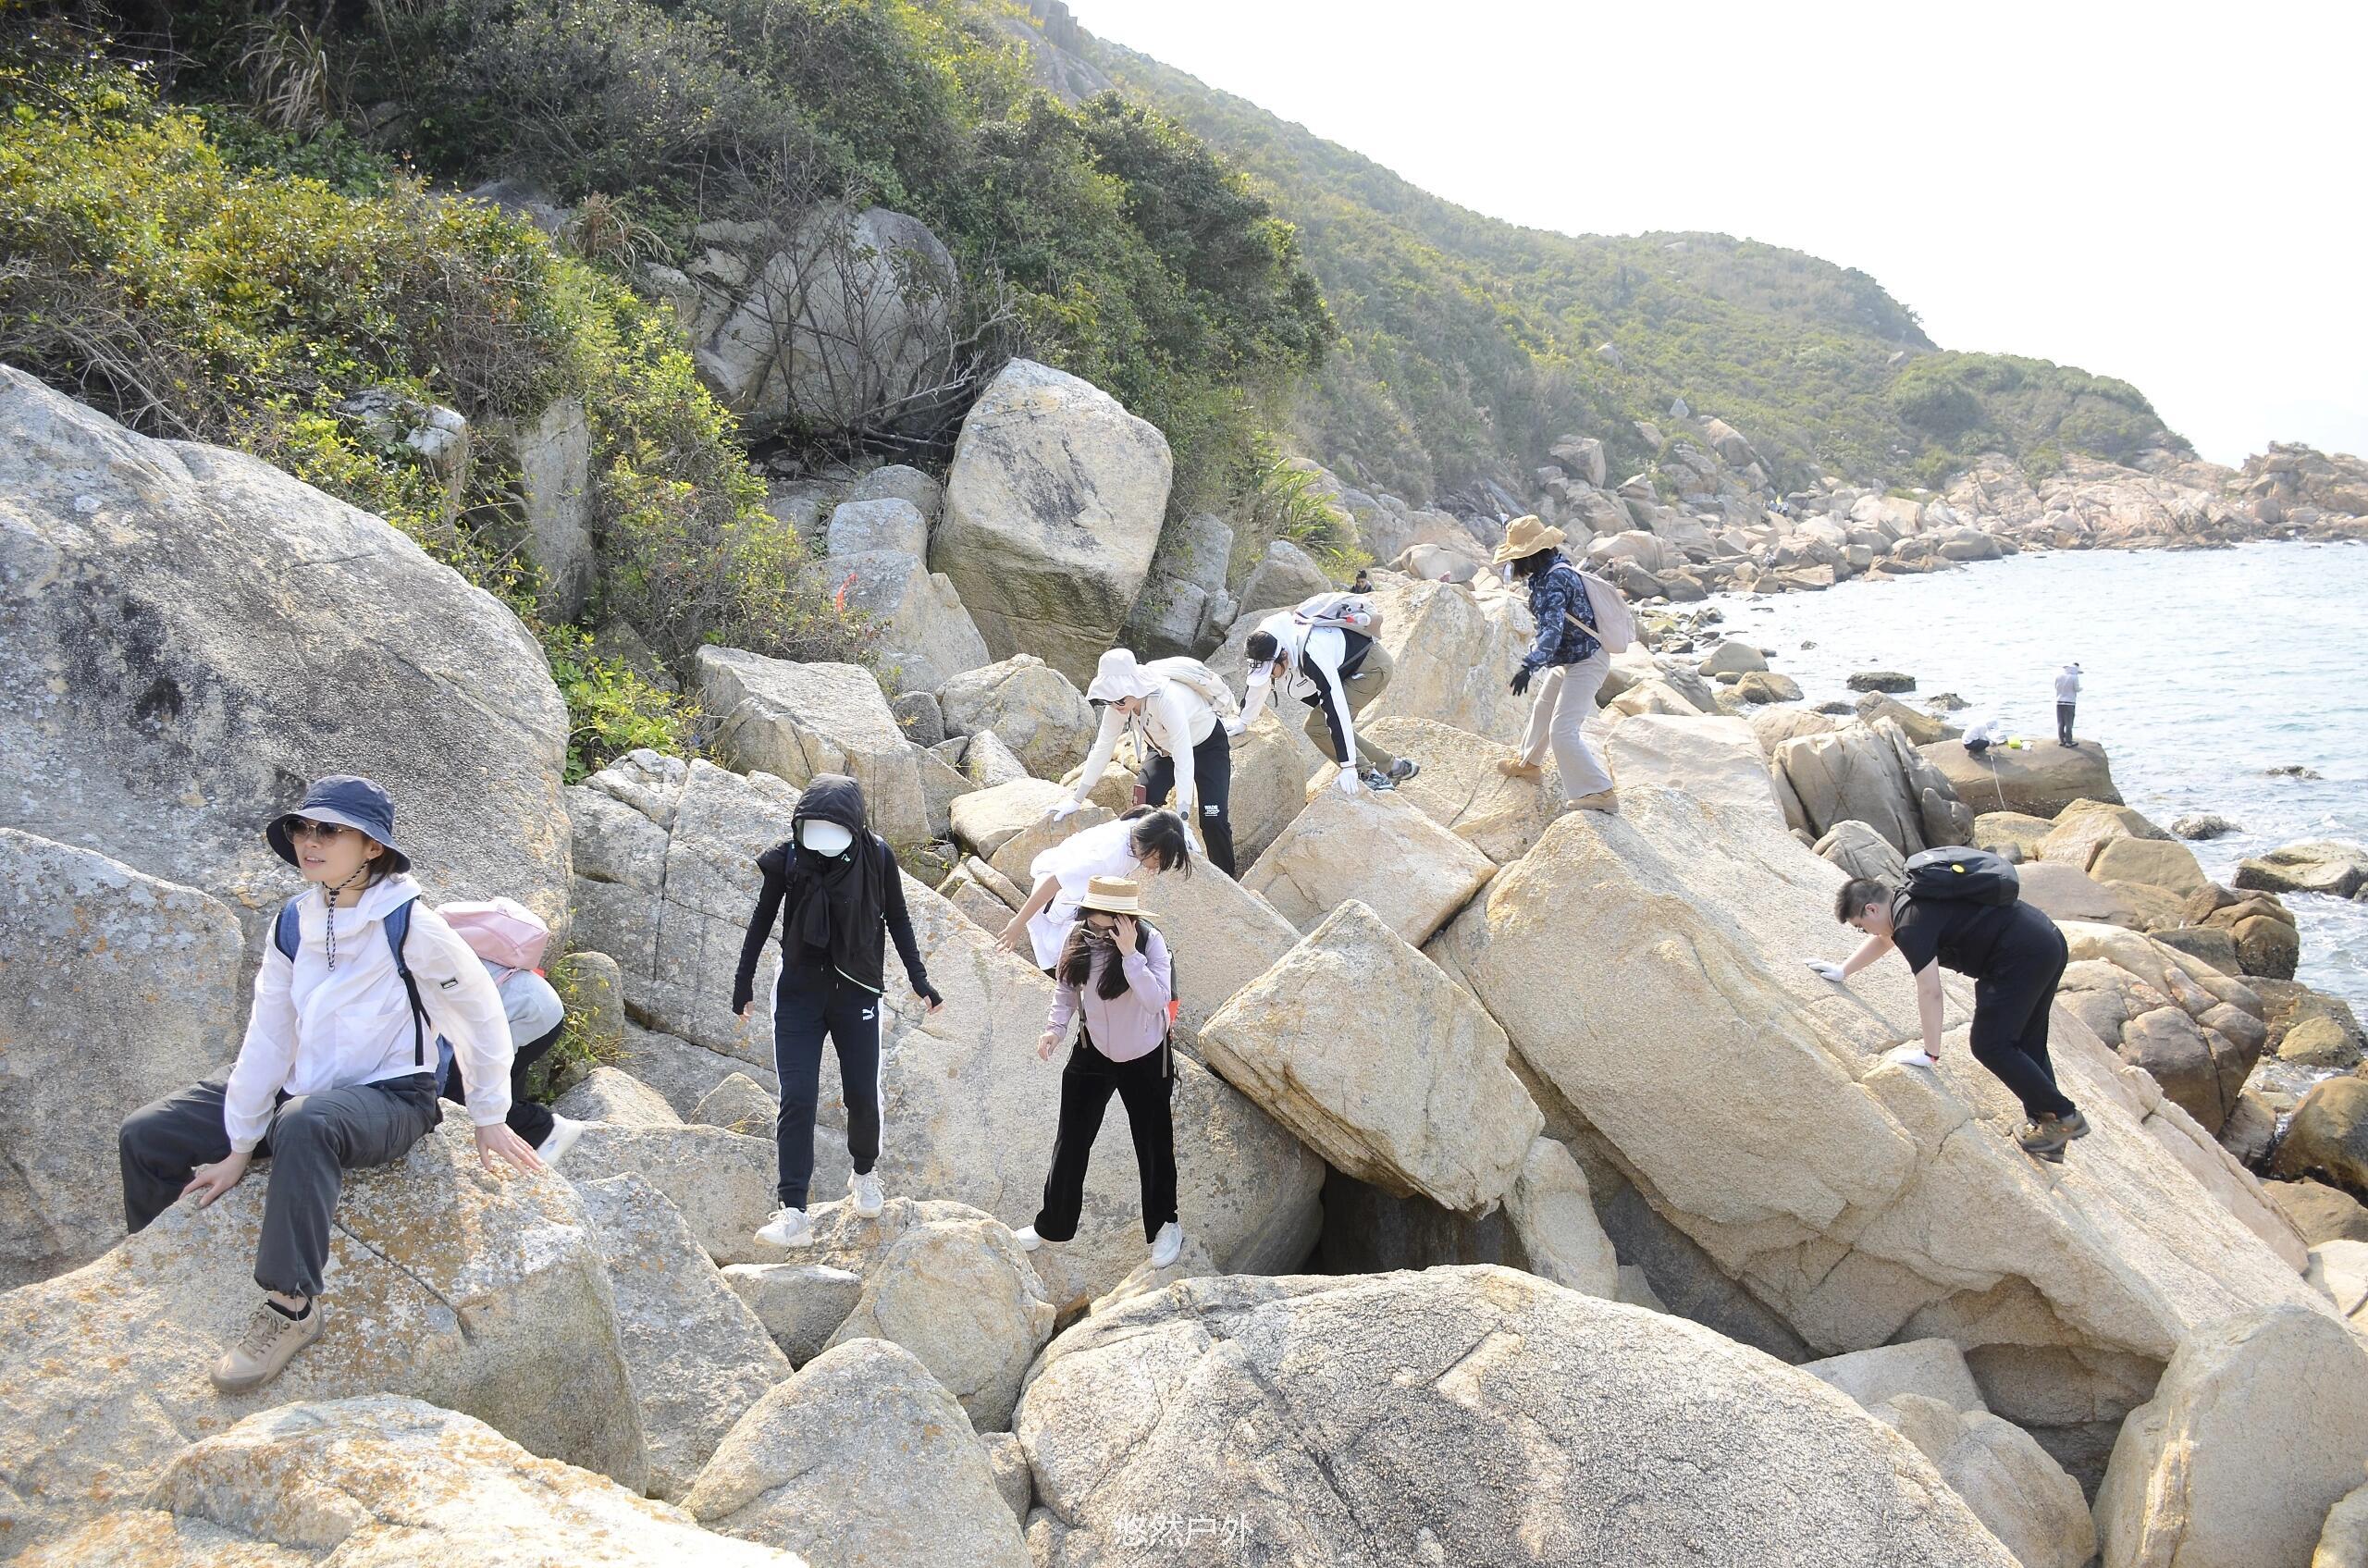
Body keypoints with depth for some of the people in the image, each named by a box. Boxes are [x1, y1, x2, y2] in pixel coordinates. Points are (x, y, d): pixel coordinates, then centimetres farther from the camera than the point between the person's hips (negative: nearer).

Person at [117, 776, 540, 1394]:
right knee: (145, 1136, 2)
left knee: (303, 1123, -42)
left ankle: (292, 1304, -33)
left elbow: (480, 1013, -7)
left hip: (390, 1099, -7)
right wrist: (239, 1149, 1)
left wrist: (489, 1119, 1)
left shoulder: (408, 924, -15)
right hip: (304, 1089, 7)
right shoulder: (294, 925, 4)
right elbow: (268, 1036, 3)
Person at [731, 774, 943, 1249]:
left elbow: (897, 919, 3)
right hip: (798, 993, 0)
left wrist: (919, 978, 4)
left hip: (857, 993, 0)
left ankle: (864, 1174, 36)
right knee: (796, 1099, -7)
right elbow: (763, 918, 4)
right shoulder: (786, 858, -11)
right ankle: (793, 1214, -8)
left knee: (862, 1095, 6)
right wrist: (744, 980, 10)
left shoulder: (877, 857, -12)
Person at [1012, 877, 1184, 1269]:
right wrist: (1055, 1028, -13)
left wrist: (1129, 954, -38)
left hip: (1145, 1060, -3)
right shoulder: (1079, 938, -13)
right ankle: (1053, 1224, 26)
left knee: (1154, 1144, 11)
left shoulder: (1150, 942, -24)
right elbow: (1065, 987, 2)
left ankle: (1164, 1226, 32)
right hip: (1092, 1055, 3)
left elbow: (1157, 1000, -34)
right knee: (1070, 1142, 10)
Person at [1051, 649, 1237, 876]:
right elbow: (1102, 749, -15)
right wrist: (1076, 799, -14)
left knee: (1213, 821, -16)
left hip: (1208, 744, -5)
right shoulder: (1119, 699, -24)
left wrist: (1183, 820, -47)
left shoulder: (1167, 699, -42)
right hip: (1163, 747, 6)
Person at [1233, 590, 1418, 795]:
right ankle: (1393, 768, 19)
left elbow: (1336, 709, -40)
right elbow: (1258, 683, 6)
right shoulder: (1267, 648, -16)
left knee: (1318, 726, -19)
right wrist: (1242, 721, 19)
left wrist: (1348, 766, -39)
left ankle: (1371, 777, -12)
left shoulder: (1312, 656, -39)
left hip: (1373, 666, -9)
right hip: (1346, 668, 9)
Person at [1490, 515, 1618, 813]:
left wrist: (1529, 665, -50)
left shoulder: (1555, 580, -29)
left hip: (1586, 663, -11)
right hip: (1569, 660, 11)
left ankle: (1599, 792, -14)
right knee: (1542, 708, 28)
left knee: (1563, 731, -16)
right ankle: (1529, 762, 49)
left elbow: (1552, 629, -40)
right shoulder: (1552, 571, 0)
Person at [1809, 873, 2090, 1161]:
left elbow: (1929, 992, -16)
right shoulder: (1907, 901, 15)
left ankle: (2064, 1116, 2)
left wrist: (1930, 1053, -8)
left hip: (2021, 958, -10)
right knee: (2027, 1043, 17)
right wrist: (1842, 970, 45)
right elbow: (1884, 938, 35)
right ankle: (2046, 1127, 20)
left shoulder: (1912, 925, -15)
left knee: (1990, 1046, -4)